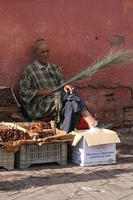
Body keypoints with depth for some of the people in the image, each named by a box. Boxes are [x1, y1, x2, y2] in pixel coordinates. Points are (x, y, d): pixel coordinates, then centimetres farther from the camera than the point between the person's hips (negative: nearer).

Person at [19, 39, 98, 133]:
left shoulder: (55, 68, 22)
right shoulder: (29, 70, 6)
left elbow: (62, 82, 15)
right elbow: (23, 92, -1)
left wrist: (66, 86, -10)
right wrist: (42, 92, -12)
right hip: (41, 106, -5)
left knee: (71, 103, -30)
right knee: (70, 94, -26)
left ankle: (66, 134, -41)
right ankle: (89, 118, -33)